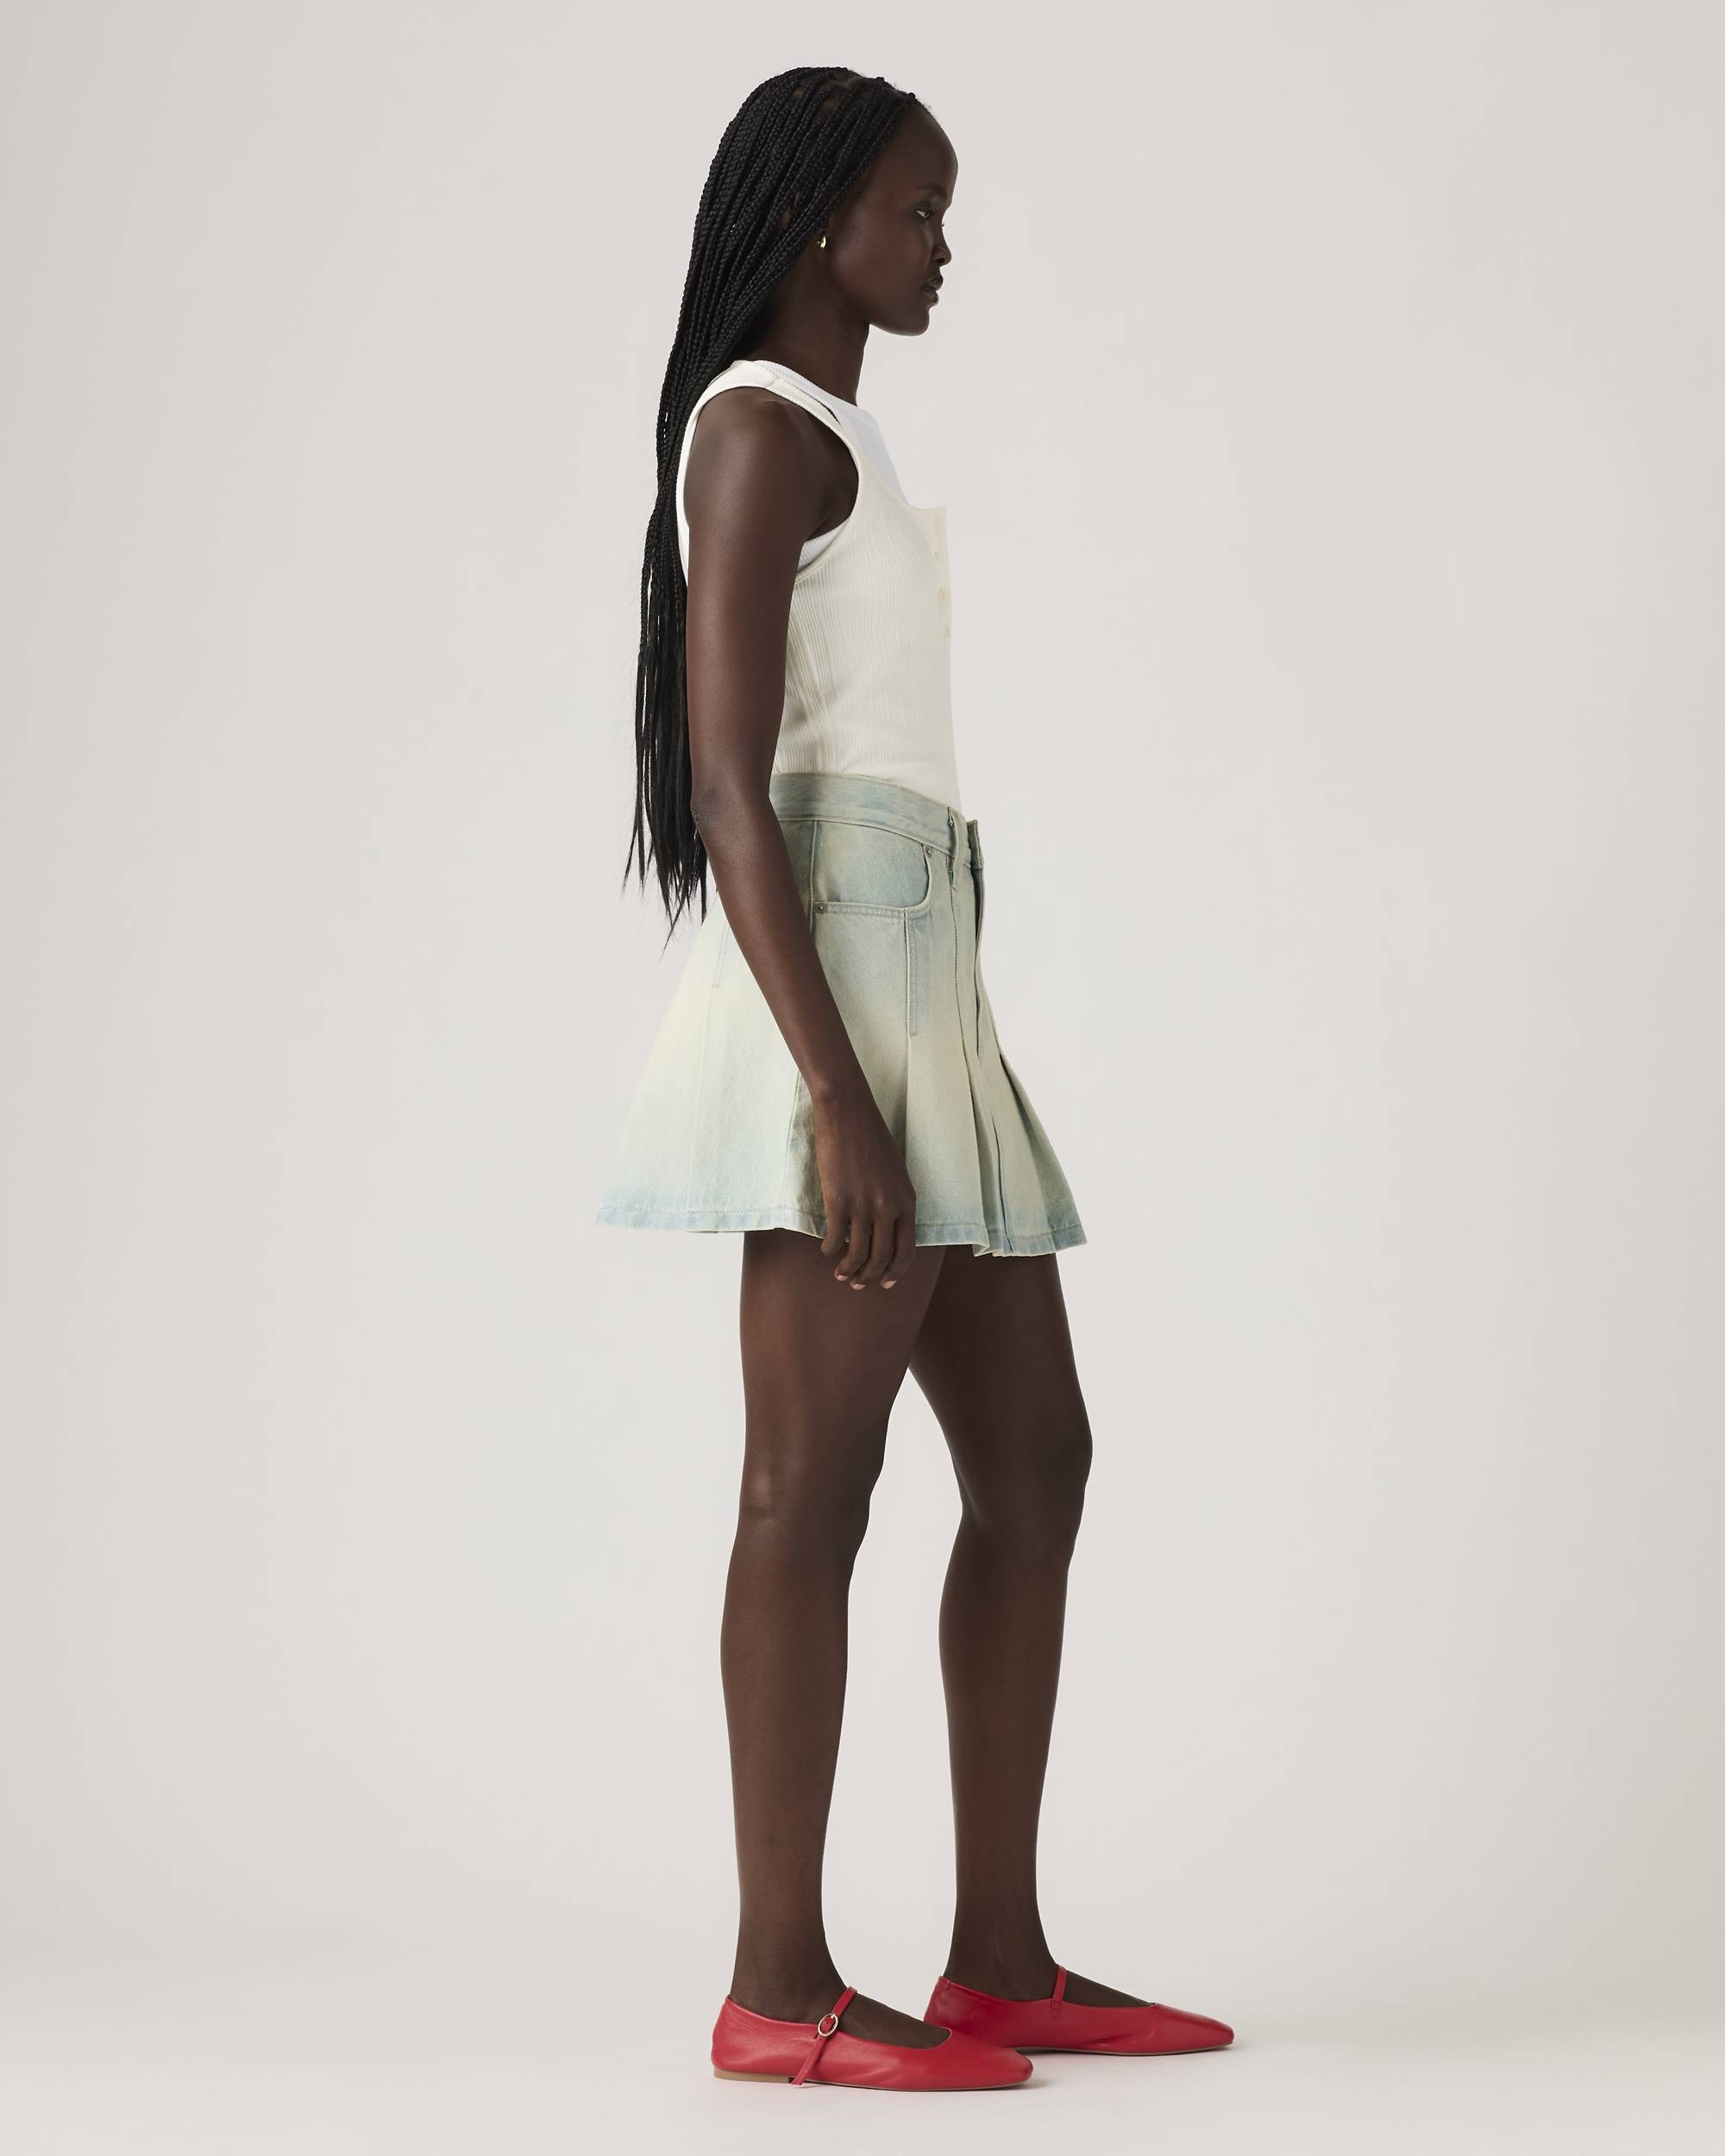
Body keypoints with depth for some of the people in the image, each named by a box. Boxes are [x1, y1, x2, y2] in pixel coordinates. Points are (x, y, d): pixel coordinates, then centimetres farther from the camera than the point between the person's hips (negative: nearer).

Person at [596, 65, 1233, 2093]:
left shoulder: (833, 444, 24)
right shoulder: (761, 423, -4)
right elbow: (726, 786, -14)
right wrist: (834, 1093, -22)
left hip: (920, 984, 10)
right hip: (834, 979, -10)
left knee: (1032, 1454, 7)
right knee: (816, 1479, -9)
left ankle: (1001, 1960, 12)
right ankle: (779, 1987, -2)